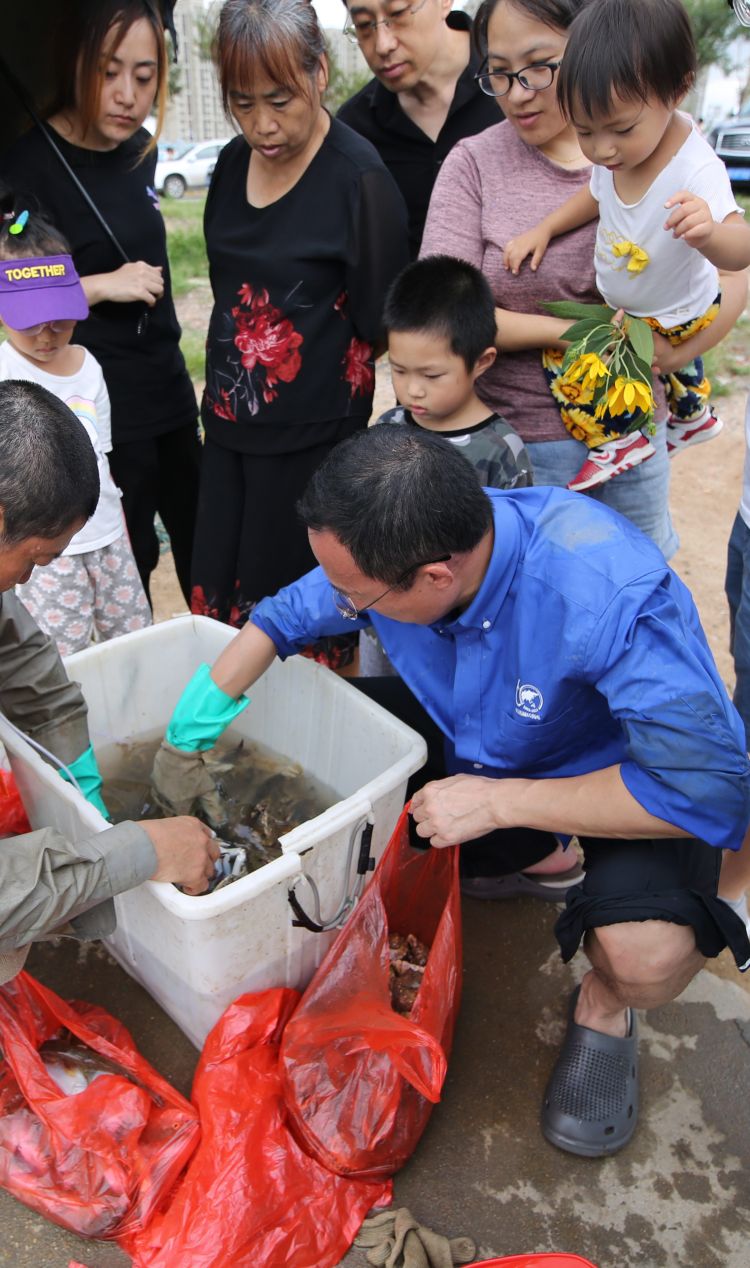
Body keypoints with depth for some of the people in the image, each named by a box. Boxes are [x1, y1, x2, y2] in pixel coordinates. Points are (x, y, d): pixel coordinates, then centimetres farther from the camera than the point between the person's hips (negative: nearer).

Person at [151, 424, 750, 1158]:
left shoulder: (609, 595, -39)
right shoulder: (388, 550, -20)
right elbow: (283, 617, -1)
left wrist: (498, 801, -34)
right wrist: (189, 732, 1)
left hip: (630, 778, -6)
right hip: (480, 753, 6)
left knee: (647, 954, -33)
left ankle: (604, 1009, 6)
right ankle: (517, 859, 19)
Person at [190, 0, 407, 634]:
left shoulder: (360, 179, -12)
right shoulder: (234, 162, 8)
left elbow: (379, 326, -10)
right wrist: (227, 393, 12)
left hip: (311, 440, -6)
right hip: (230, 425, 7)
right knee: (217, 603, 11)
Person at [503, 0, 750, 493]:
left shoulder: (695, 170, -39)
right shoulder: (619, 153, -18)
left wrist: (709, 232, -69)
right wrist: (542, 230, -6)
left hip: (673, 318, -7)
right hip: (629, 310, 7)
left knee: (566, 358, -17)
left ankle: (619, 438, 5)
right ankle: (692, 415, 64)